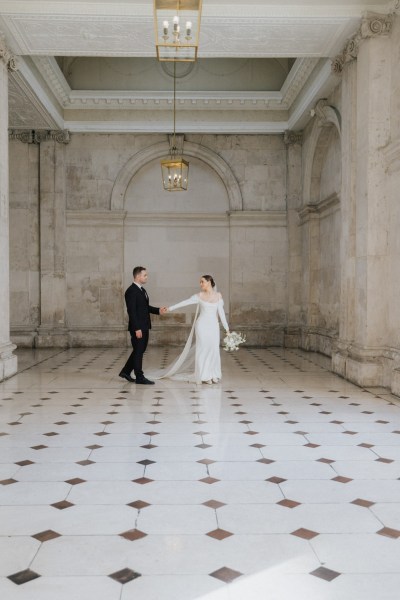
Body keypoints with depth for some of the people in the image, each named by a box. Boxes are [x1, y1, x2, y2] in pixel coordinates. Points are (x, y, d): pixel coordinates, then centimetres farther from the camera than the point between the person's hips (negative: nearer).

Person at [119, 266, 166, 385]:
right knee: (138, 352, 0)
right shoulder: (131, 291, -15)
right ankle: (140, 377, 10)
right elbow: (131, 311, -19)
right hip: (138, 328, -10)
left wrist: (158, 310, 1)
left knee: (139, 351, 16)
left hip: (144, 327, 10)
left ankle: (125, 372, 26)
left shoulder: (142, 290, 14)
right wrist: (137, 329, -22)